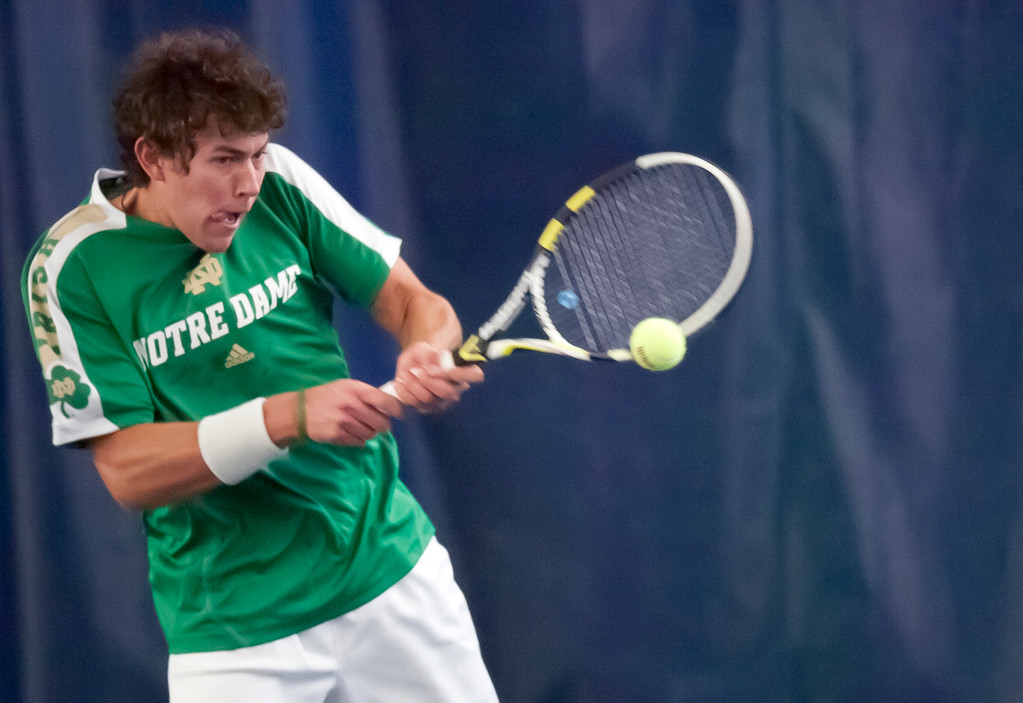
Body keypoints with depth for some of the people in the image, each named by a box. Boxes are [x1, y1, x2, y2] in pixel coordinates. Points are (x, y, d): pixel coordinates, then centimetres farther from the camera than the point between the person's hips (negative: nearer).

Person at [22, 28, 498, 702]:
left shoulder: (279, 185, -3)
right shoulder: (74, 267, -12)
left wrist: (427, 352, -22)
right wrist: (290, 416, -27)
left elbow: (412, 300, 3)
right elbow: (128, 470, -15)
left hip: (396, 571, 3)